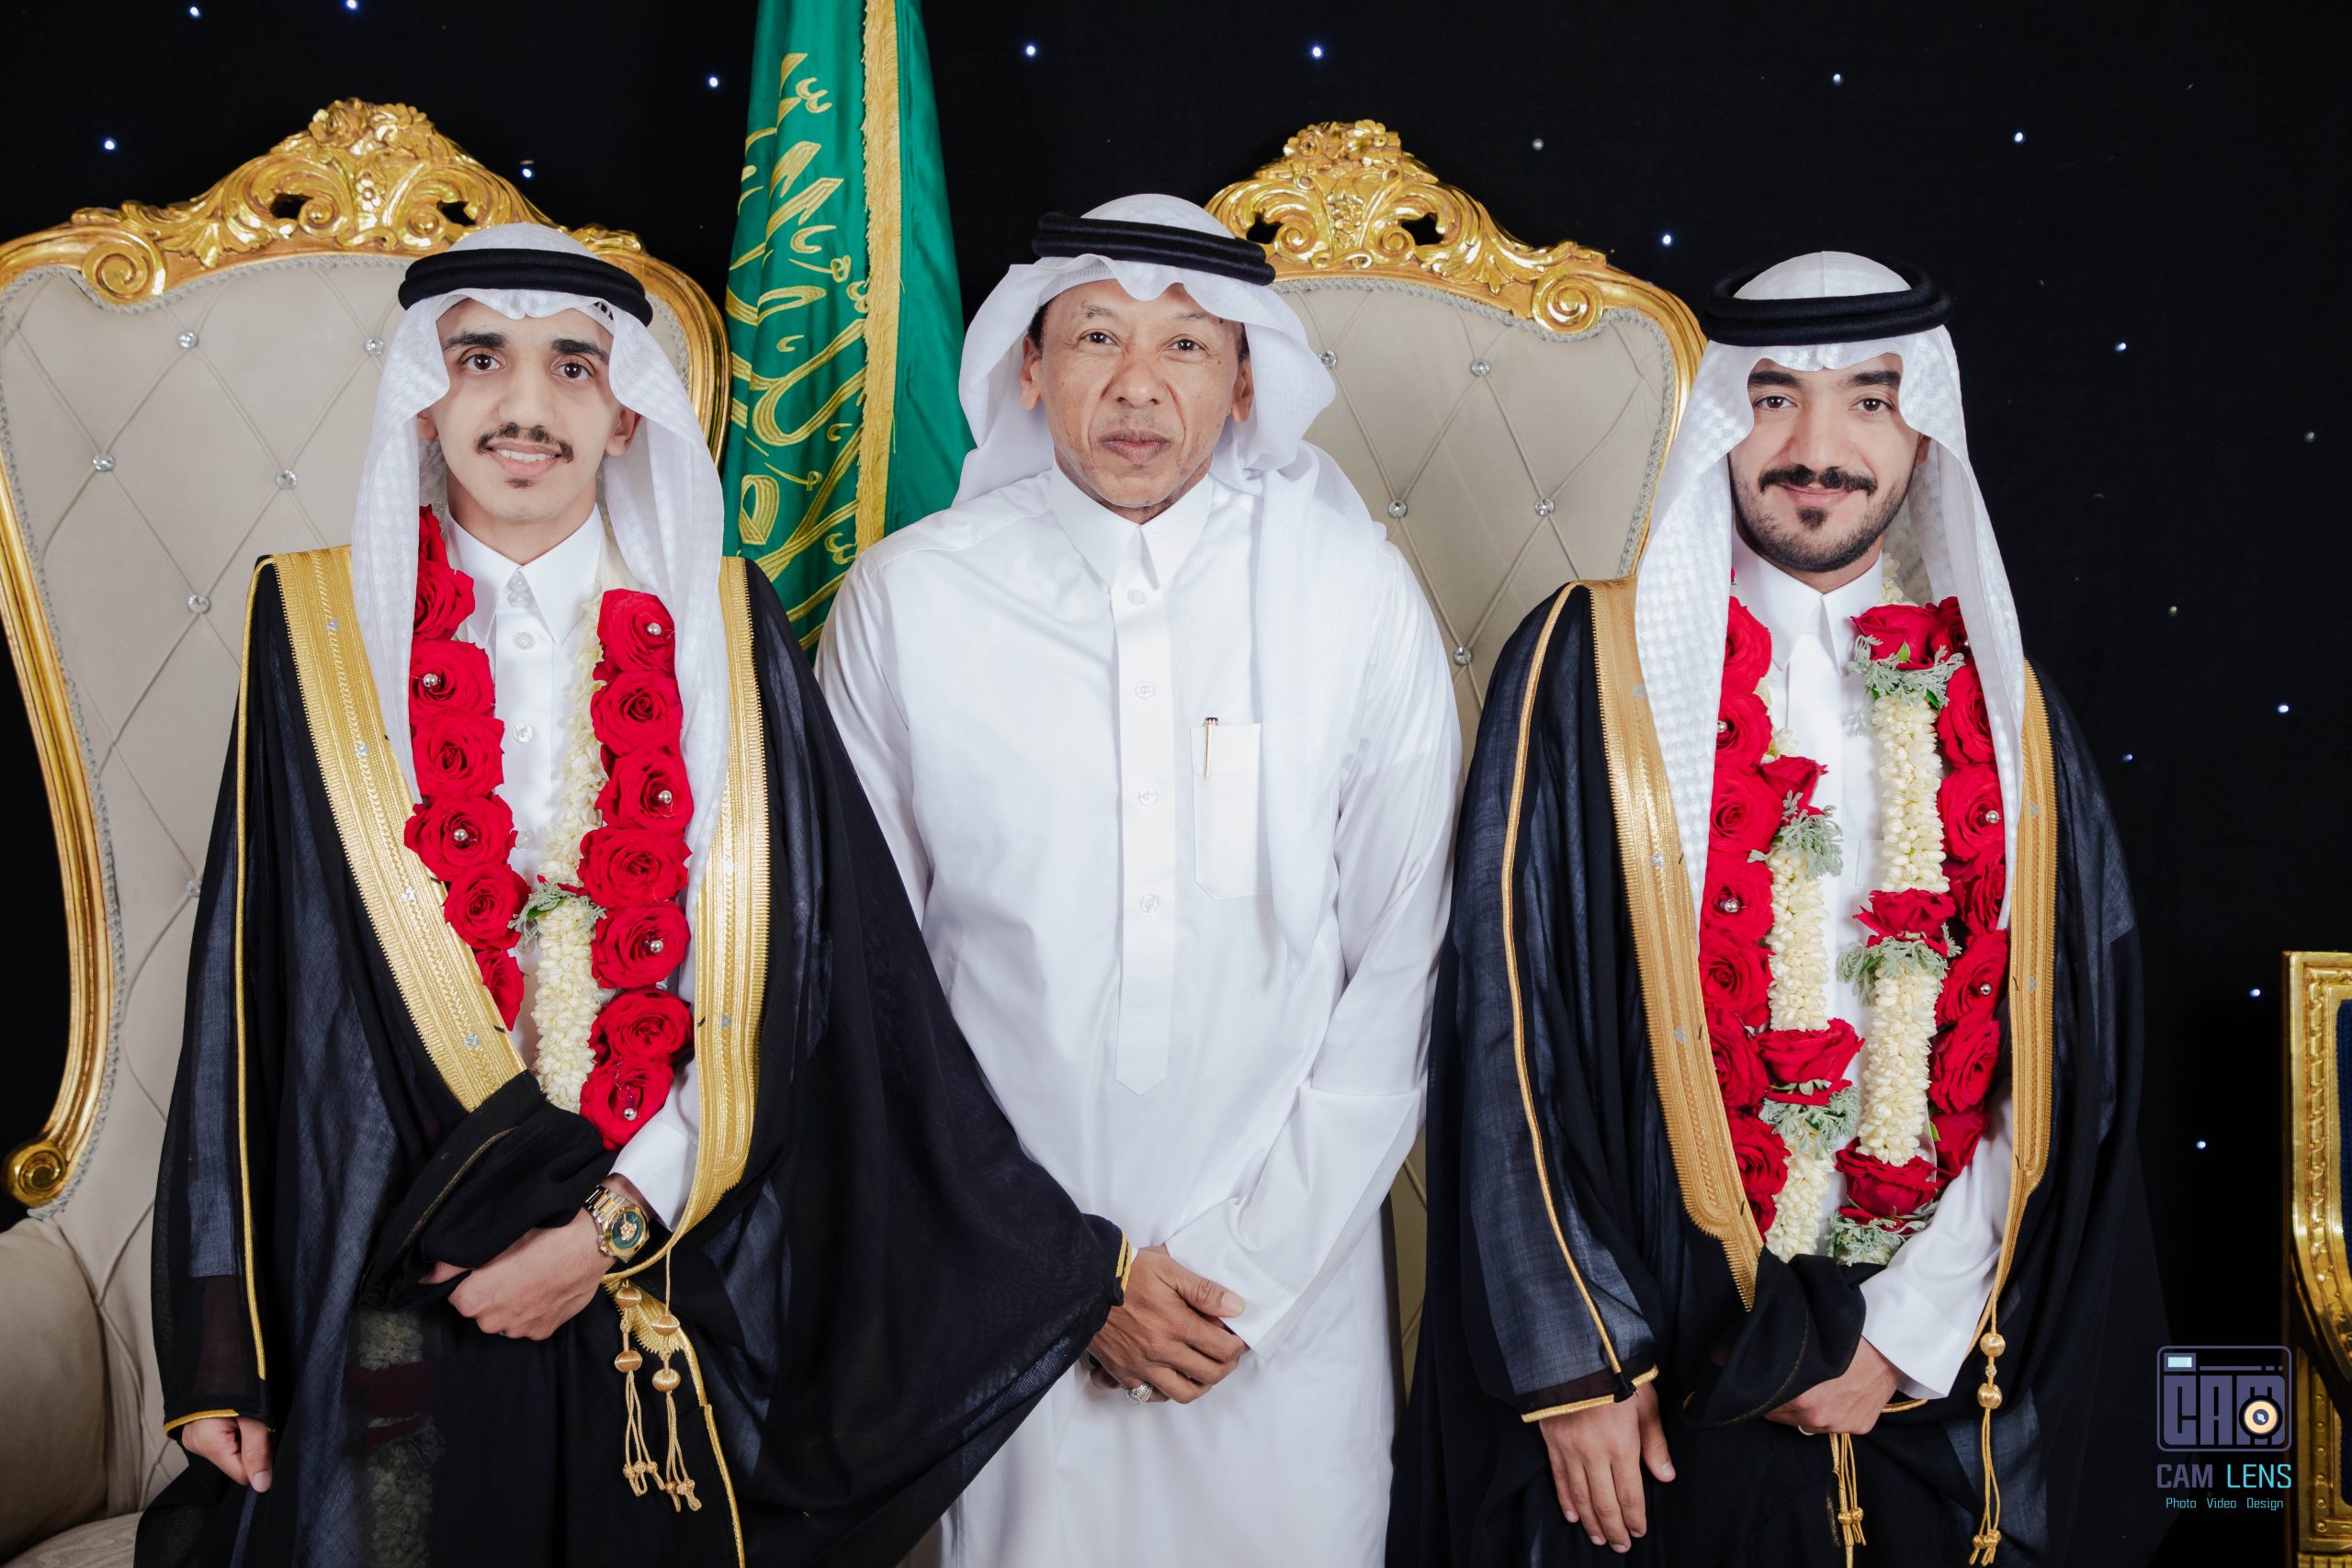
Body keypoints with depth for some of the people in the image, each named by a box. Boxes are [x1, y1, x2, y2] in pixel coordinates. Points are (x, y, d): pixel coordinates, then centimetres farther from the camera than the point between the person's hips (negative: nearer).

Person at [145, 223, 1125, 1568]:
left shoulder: (726, 633, 1)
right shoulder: (320, 629, 0)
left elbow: (781, 983, -3)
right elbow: (253, 1001, -1)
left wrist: (616, 1221, -12)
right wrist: (224, 1349, -4)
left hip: (681, 1291, 1)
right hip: (399, 1292, 0)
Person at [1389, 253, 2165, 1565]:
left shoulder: (2002, 711, 5)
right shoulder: (1589, 668, -3)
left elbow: (2068, 1059, 3)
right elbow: (1512, 1029, -6)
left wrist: (1909, 1334, -6)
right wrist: (1576, 1361, -10)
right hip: (1658, 1379, -2)